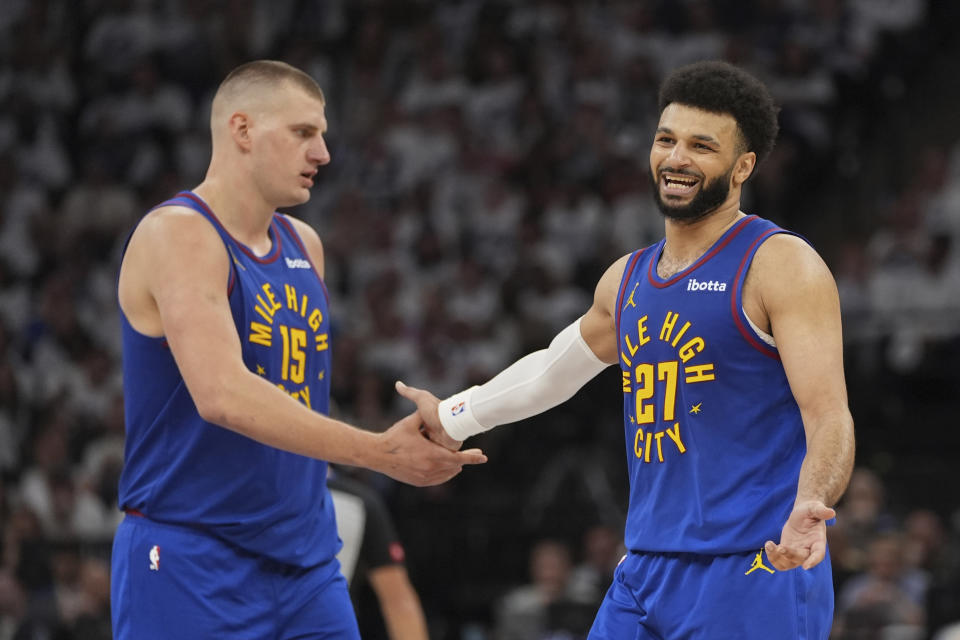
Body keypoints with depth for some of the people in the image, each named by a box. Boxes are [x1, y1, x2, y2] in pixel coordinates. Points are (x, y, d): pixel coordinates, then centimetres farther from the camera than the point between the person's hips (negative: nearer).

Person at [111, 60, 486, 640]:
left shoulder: (303, 246, 14)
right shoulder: (177, 234, -13)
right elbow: (221, 395, -26)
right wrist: (379, 452, -29)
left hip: (304, 564, 8)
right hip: (192, 568, -7)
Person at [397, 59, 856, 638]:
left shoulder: (782, 265, -8)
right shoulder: (627, 280, 15)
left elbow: (829, 417, -16)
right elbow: (553, 368, 35)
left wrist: (809, 509, -35)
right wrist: (452, 418, 42)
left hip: (756, 574, -7)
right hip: (648, 573, 7)